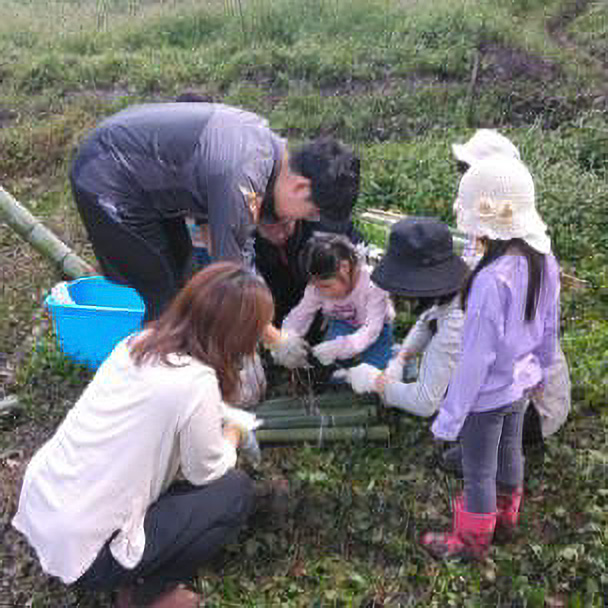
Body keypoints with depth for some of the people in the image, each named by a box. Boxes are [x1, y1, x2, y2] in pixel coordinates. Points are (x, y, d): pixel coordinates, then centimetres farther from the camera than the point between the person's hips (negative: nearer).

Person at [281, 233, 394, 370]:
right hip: (342, 325, 4)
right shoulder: (318, 284, -20)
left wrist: (339, 346, -53)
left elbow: (372, 329, -39)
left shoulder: (372, 283, -34)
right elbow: (300, 314, -14)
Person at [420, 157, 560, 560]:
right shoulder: (544, 259, -10)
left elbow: (476, 357, -28)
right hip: (523, 384, 8)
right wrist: (541, 370, 21)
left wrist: (450, 417, -17)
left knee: (478, 473, 15)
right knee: (509, 451, 29)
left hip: (488, 395, -7)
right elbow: (550, 327, 4)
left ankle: (472, 541, 38)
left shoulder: (492, 280, -35)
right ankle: (507, 514, 54)